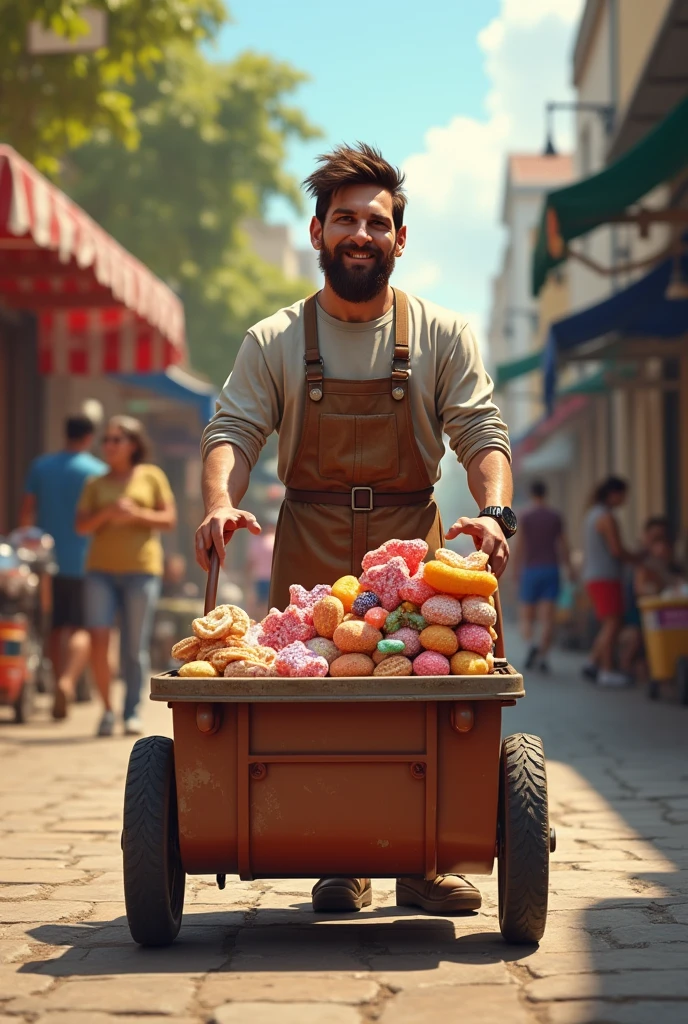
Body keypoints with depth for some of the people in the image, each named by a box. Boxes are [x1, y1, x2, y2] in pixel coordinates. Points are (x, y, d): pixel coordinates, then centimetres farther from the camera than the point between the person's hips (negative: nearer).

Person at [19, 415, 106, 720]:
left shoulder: (40, 466, 8)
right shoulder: (98, 471, -3)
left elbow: (26, 513, 7)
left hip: (49, 558, 4)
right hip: (83, 560, -4)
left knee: (56, 628, 13)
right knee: (82, 629, -5)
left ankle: (60, 687, 16)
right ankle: (67, 681, -27)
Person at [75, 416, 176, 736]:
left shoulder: (152, 476, 8)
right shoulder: (95, 484, 14)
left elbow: (169, 518, 4)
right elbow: (82, 525, 6)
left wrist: (136, 514, -12)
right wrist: (108, 513, -12)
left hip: (142, 568, -1)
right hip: (101, 569, 2)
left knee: (135, 647, -1)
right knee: (98, 639, -12)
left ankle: (132, 713, 10)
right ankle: (107, 709, 2)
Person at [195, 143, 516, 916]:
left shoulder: (441, 337, 6)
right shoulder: (274, 343, 7)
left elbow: (482, 433, 0)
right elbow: (233, 430, 0)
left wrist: (493, 510, -19)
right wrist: (220, 502, -21)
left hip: (412, 547, 0)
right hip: (309, 550, 0)